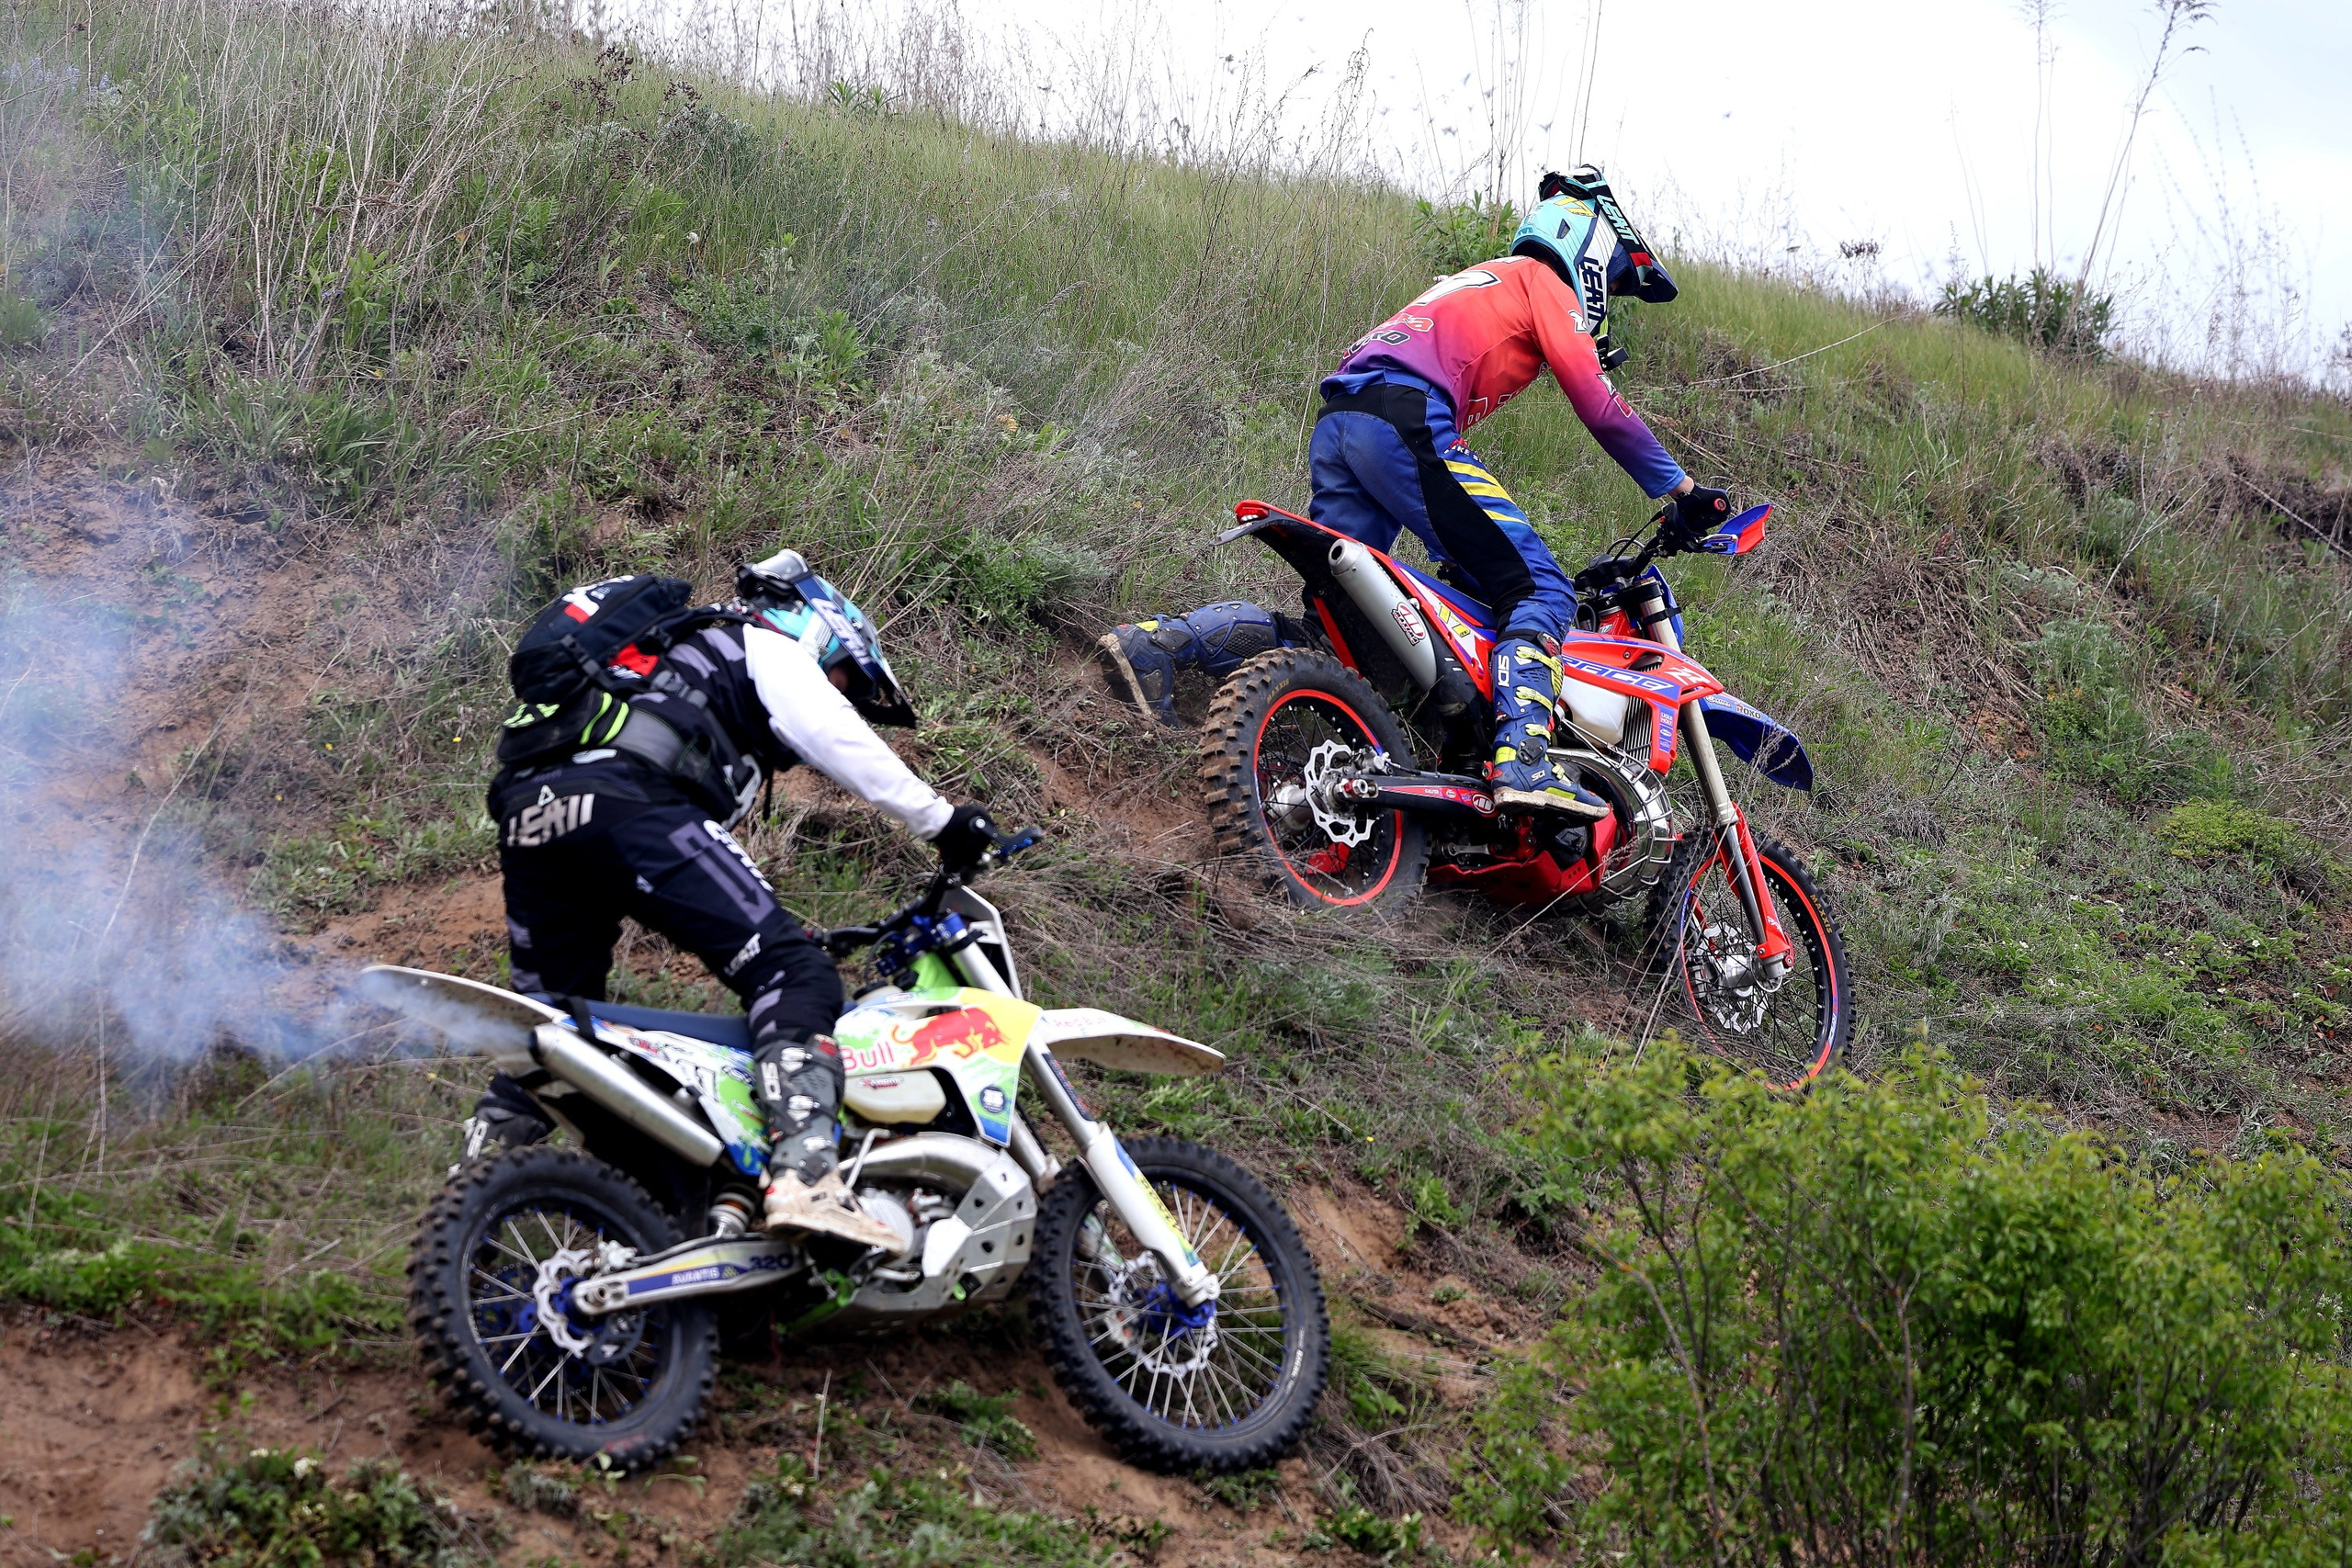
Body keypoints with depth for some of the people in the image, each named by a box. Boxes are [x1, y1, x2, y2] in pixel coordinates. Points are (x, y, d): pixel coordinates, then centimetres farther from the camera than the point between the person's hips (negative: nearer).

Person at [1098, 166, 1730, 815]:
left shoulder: (1482, 281, 38)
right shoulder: (1545, 282, 12)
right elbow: (1598, 406, 1)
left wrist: (1454, 553, 37)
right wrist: (1682, 491, 6)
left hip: (1337, 422, 9)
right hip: (1404, 417, -9)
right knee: (1541, 591, -10)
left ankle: (1159, 640, -7)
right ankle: (1521, 762, -30)